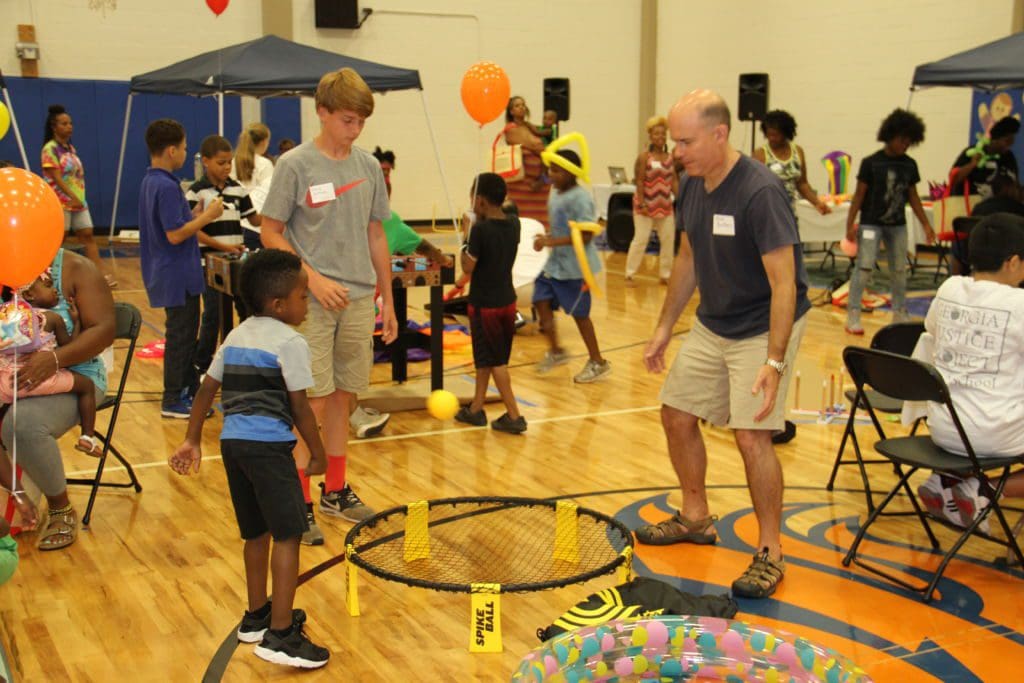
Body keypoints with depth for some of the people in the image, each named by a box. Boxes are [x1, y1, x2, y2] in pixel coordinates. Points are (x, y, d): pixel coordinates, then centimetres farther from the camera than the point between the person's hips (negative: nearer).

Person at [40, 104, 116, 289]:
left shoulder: (71, 148, 14)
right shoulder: (50, 148, -9)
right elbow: (56, 177, -17)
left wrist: (79, 197, 7)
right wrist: (72, 196, -24)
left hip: (78, 200, 7)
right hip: (60, 202, -7)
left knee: (87, 235, 1)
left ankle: (101, 274, -3)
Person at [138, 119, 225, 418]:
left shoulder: (150, 182, 10)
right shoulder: (166, 186, -21)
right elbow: (175, 234, -25)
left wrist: (197, 216, 10)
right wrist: (207, 216, -16)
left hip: (168, 273, 10)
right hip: (178, 274, -10)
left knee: (185, 333, 18)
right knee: (180, 335, -1)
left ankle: (190, 390, 29)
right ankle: (173, 401, 8)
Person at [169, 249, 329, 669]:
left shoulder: (236, 336, 17)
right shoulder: (290, 342, -7)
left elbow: (206, 390, 17)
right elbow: (300, 407, -8)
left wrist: (192, 440, 23)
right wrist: (318, 454, 1)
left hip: (233, 442, 8)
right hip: (268, 445, -8)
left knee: (256, 532, 20)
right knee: (287, 535, -5)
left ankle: (257, 617, 33)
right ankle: (280, 635, -8)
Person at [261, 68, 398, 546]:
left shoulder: (368, 166, 8)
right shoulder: (295, 165, -6)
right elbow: (270, 234, -5)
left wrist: (387, 300, 13)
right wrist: (313, 279, -15)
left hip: (359, 300, 5)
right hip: (311, 303, -5)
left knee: (342, 398, 12)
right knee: (312, 403, -5)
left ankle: (335, 491, 26)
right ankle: (298, 505, 5)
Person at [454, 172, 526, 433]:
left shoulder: (480, 230, -21)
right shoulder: (514, 224, 0)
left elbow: (468, 267, -17)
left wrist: (465, 238, -6)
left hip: (484, 304, -7)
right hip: (507, 301, 7)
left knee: (495, 361, 0)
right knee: (485, 358, 18)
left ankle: (514, 416, -1)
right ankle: (476, 409, 28)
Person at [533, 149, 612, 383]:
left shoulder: (580, 198, -19)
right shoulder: (556, 195, 9)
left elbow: (586, 235, -25)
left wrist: (553, 241, -27)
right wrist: (547, 238, 1)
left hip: (575, 265, -8)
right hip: (555, 262, 9)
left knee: (579, 313, 1)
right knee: (541, 300, 4)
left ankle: (597, 362, 16)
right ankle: (556, 351, 21)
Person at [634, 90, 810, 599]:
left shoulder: (760, 192, -26)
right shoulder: (693, 185, -1)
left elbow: (783, 285, -27)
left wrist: (774, 363, -34)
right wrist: (664, 328, 14)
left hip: (764, 328, -8)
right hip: (712, 324, 8)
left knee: (751, 436, -15)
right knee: (676, 415, 12)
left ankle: (770, 553, 3)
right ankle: (695, 518, 34)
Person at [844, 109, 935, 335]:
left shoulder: (909, 165, 4)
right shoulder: (871, 163, -8)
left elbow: (912, 196, 12)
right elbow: (859, 194, -5)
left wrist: (926, 224, 11)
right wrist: (850, 224, -8)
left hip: (897, 225, 5)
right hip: (871, 223, -5)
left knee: (899, 270, 11)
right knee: (864, 267, -9)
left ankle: (900, 313, 23)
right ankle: (853, 315, -4)